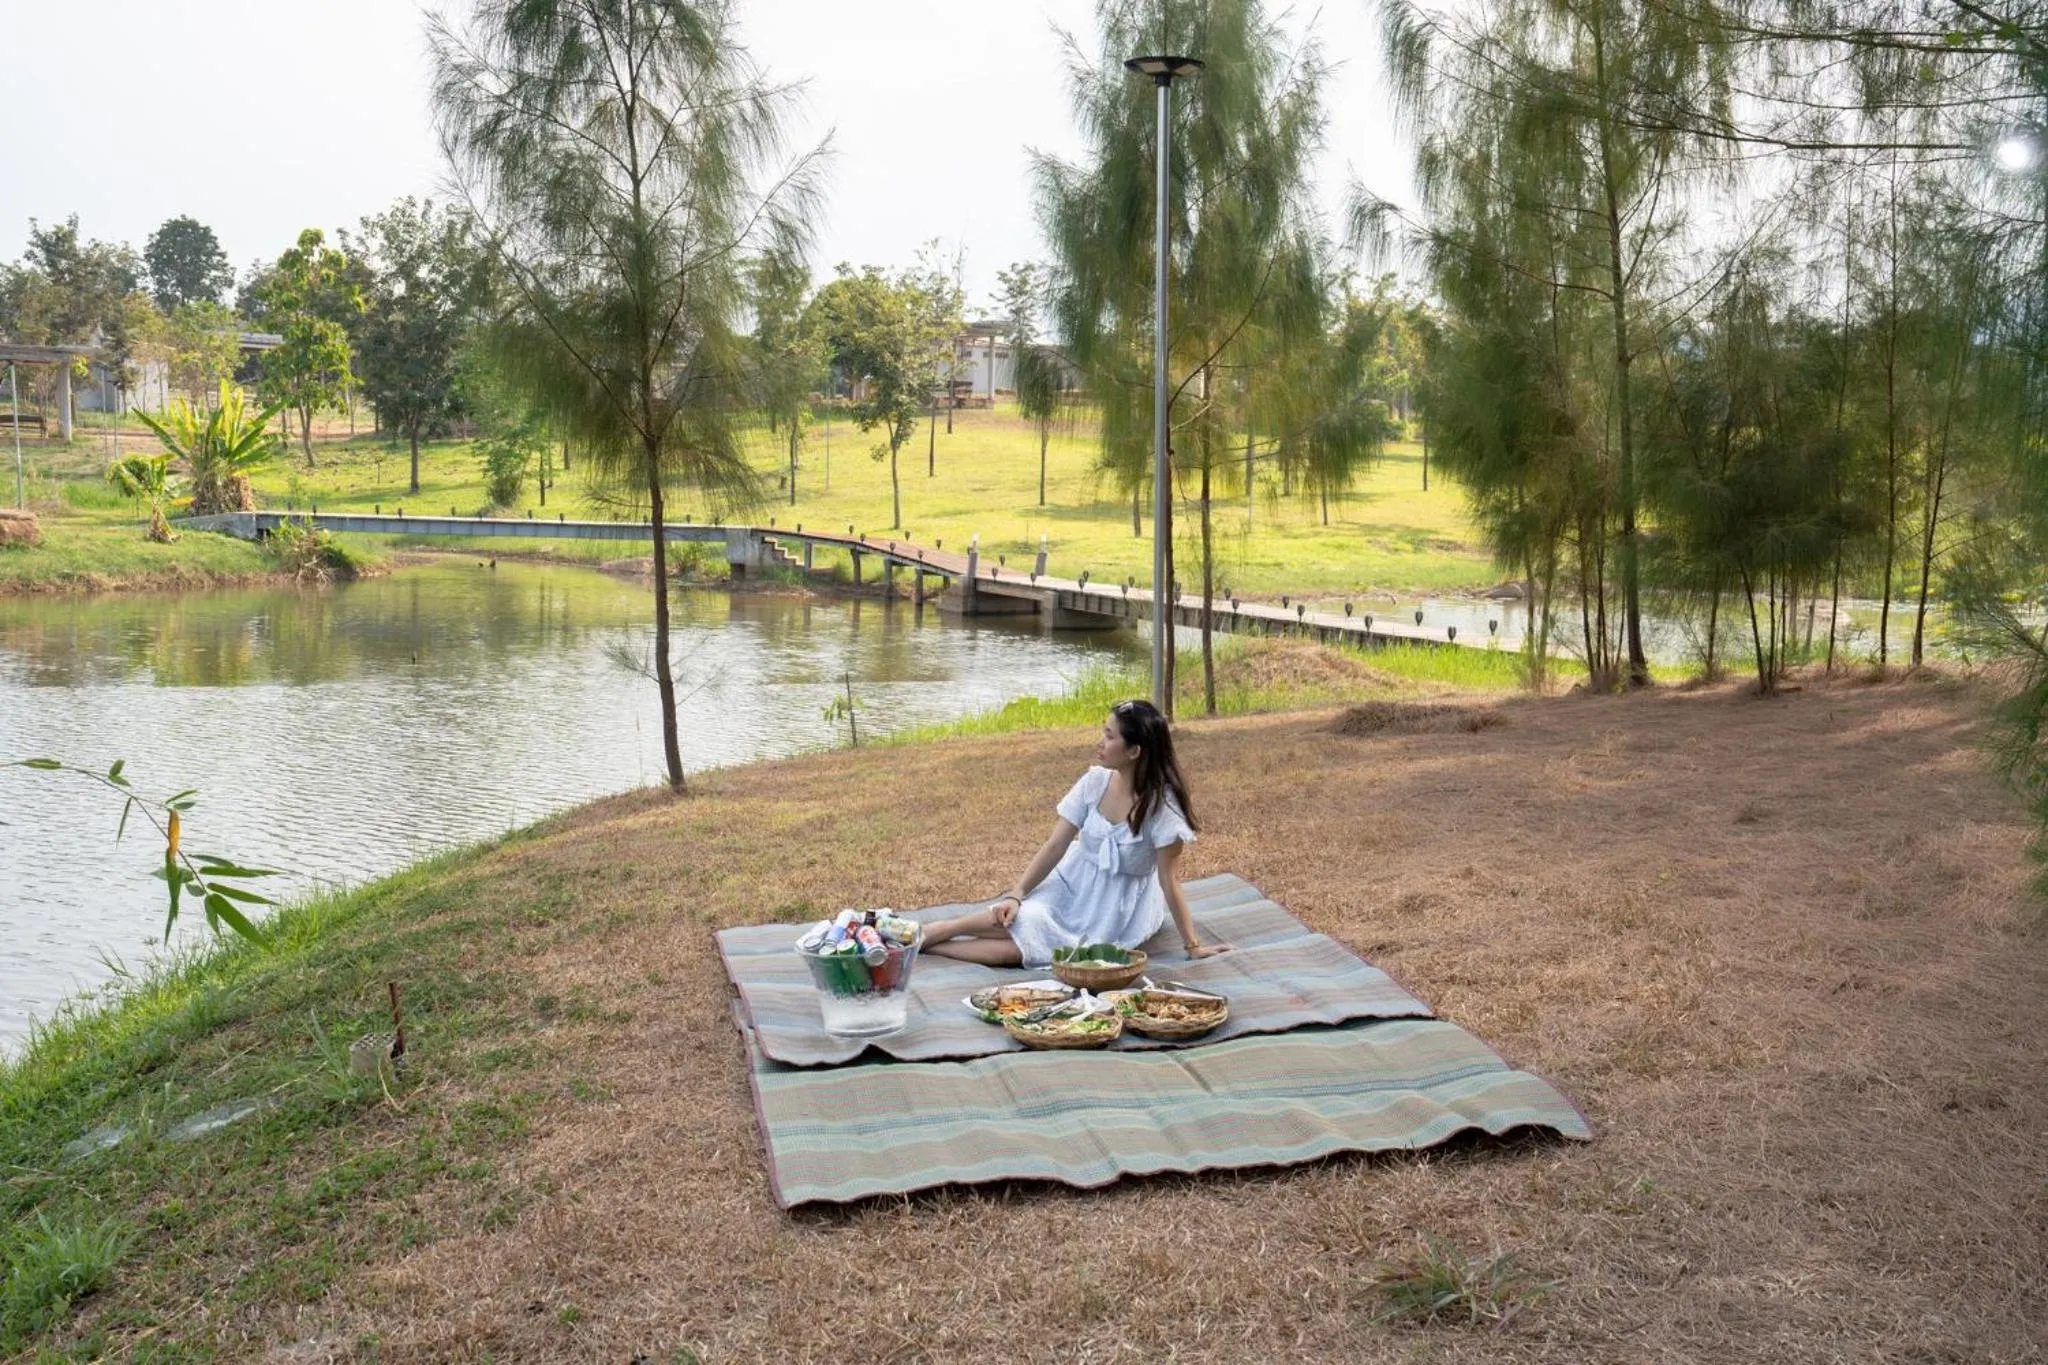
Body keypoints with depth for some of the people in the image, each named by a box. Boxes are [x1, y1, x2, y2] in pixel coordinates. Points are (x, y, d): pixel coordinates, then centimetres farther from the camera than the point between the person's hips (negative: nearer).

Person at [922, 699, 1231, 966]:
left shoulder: (1160, 802, -23)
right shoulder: (1096, 781, -9)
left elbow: (1169, 881, -18)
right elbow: (1055, 846, -6)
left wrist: (1193, 946, -16)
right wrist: (1016, 895, -15)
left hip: (1119, 907, -4)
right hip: (1075, 881, 4)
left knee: (1023, 930, -23)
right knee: (1012, 917, -24)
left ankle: (920, 941, -16)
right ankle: (918, 936, -11)